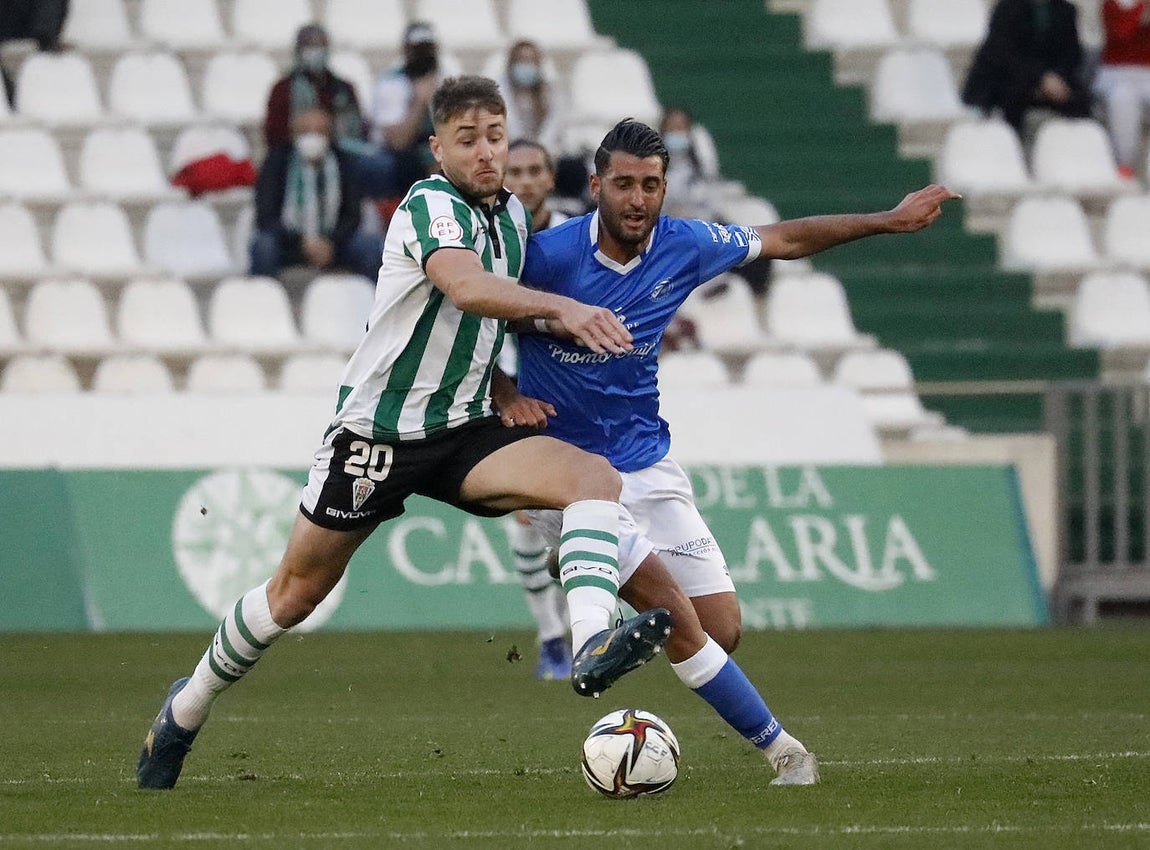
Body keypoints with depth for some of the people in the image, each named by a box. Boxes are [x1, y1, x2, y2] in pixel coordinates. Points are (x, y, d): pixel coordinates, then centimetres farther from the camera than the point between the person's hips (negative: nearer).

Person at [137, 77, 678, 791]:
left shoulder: (513, 214, 7)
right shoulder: (430, 206, -17)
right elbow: (467, 287, -39)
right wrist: (560, 308, -52)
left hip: (463, 431, 6)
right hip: (376, 430, -6)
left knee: (595, 477, -21)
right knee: (296, 592, 6)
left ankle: (593, 642, -44)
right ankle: (188, 709, 30)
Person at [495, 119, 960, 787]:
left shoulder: (684, 247, -3)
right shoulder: (549, 256, -17)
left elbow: (785, 240, 12)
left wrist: (889, 221, 14)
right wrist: (506, 397, -19)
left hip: (646, 461, 5)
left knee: (723, 631, 0)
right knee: (683, 628, -15)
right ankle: (780, 749, 0)